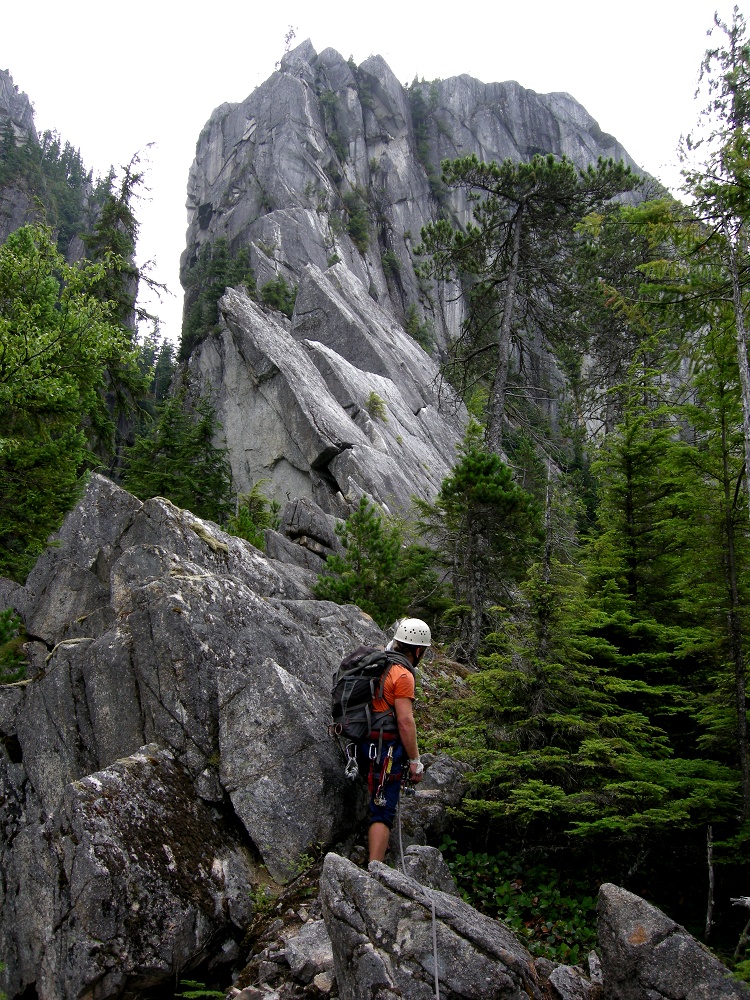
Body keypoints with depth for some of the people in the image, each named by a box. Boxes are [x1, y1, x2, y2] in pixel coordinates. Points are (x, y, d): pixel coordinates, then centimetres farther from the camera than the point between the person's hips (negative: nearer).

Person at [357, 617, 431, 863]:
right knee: (383, 812, -9)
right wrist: (415, 762, -13)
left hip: (364, 743, 9)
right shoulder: (403, 675, -14)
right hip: (385, 747, -8)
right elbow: (405, 721, -18)